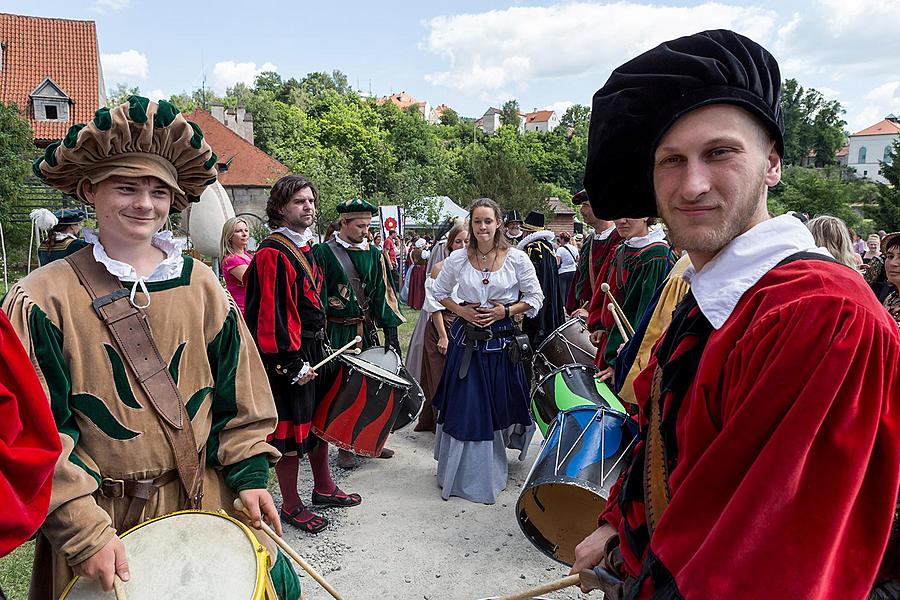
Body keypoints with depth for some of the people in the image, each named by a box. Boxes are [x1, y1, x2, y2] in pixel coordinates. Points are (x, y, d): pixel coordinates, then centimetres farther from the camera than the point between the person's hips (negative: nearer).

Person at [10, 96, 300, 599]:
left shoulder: (201, 286, 1)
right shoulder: (46, 298, -8)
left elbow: (238, 391, 5)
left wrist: (249, 473, -2)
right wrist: (81, 528, -14)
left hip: (204, 501, 3)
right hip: (98, 516, -2)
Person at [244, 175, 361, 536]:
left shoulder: (306, 248, 12)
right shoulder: (272, 254, -17)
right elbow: (270, 314, -22)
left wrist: (322, 344, 17)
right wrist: (290, 363, -22)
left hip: (314, 348, 10)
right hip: (289, 356, -10)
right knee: (290, 428, 2)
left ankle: (324, 488, 36)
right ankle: (291, 506, 19)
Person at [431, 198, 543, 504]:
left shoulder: (517, 258, -6)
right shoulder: (458, 259, -1)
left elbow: (535, 298, 1)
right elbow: (440, 292, 12)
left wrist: (505, 311, -12)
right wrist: (461, 311, -5)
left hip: (502, 339, -1)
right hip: (466, 339, 1)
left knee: (498, 404, 9)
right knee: (464, 406, 5)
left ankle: (492, 467, 32)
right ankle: (463, 471, 22)